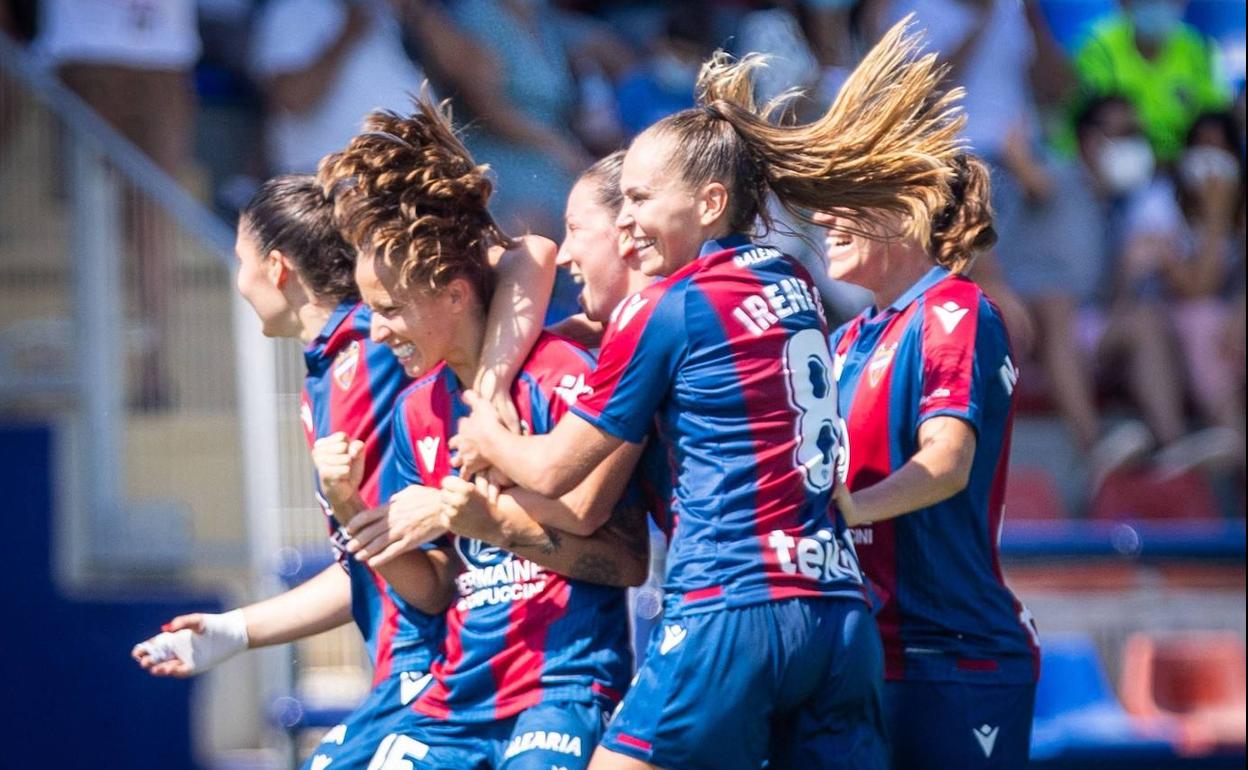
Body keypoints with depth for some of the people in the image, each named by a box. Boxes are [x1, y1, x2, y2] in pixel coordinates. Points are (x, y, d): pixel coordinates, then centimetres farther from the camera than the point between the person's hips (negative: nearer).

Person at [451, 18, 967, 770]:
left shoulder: (668, 309, -4)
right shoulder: (794, 286, 15)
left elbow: (553, 470, 5)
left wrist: (486, 437, 24)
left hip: (733, 616, -7)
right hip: (841, 618, 7)